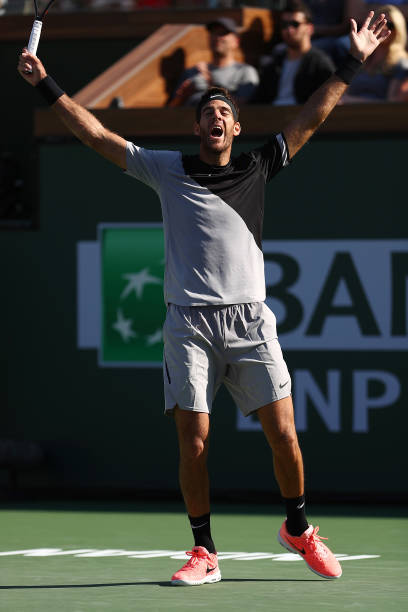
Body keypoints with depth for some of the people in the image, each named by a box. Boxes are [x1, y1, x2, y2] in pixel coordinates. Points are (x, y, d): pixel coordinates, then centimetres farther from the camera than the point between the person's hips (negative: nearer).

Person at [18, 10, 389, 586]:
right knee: (194, 442, -6)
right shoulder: (168, 169, 11)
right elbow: (97, 134, 11)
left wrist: (353, 63, 17)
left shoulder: (258, 167, 14)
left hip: (250, 319, 1)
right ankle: (204, 553, 5)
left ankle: (299, 529, 18)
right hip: (191, 322, -1)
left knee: (283, 434, -4)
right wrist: (47, 85, 6)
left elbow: (310, 118, 18)